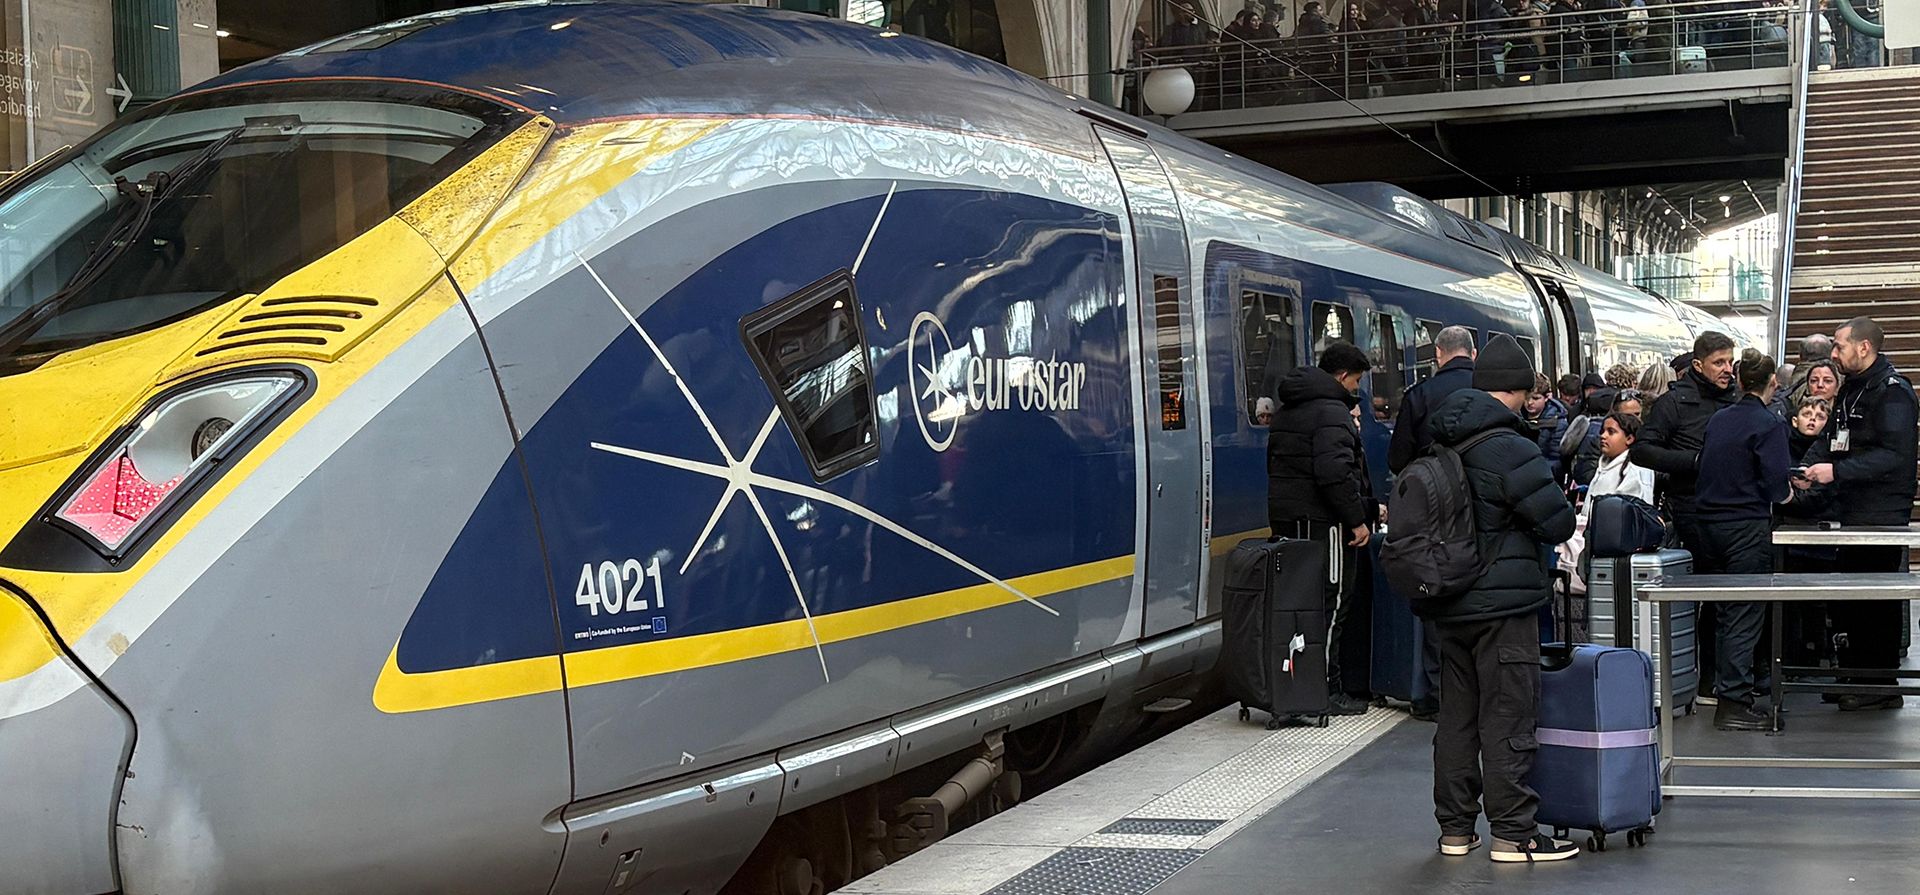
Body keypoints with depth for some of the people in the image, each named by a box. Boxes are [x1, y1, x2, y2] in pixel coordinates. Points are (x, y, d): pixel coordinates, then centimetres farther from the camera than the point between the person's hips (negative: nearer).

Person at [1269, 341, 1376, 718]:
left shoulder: (1287, 410, 18)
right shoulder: (1332, 411, -13)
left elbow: (1276, 462, 24)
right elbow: (1334, 472, -23)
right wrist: (1357, 519, -17)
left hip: (1286, 517, 9)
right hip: (1322, 520, -9)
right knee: (1330, 604, -4)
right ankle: (1325, 692, -2)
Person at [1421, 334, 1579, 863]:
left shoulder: (1442, 446, 7)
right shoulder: (1508, 448, -17)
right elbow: (1556, 521, -15)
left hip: (1449, 606, 8)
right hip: (1503, 604, -7)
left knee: (1456, 715, 13)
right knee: (1507, 719, -2)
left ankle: (1455, 828, 19)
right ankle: (1513, 834, 3)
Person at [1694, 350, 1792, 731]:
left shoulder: (1716, 421, 8)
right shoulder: (1769, 424, -10)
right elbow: (1776, 484, -15)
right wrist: (1786, 492, 5)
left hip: (1709, 524, 6)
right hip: (1748, 526, -6)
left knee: (1723, 611, 17)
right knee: (1745, 614, -4)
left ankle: (1724, 686, 26)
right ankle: (1734, 702, -6)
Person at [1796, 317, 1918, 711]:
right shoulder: (1851, 389, 16)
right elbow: (1832, 439, 18)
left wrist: (1837, 471, -23)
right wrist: (1810, 468, 0)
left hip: (1881, 514, -9)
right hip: (1852, 512, 9)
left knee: (1875, 602, -4)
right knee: (1845, 598, 13)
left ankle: (1881, 688, 3)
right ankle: (1856, 674, 23)